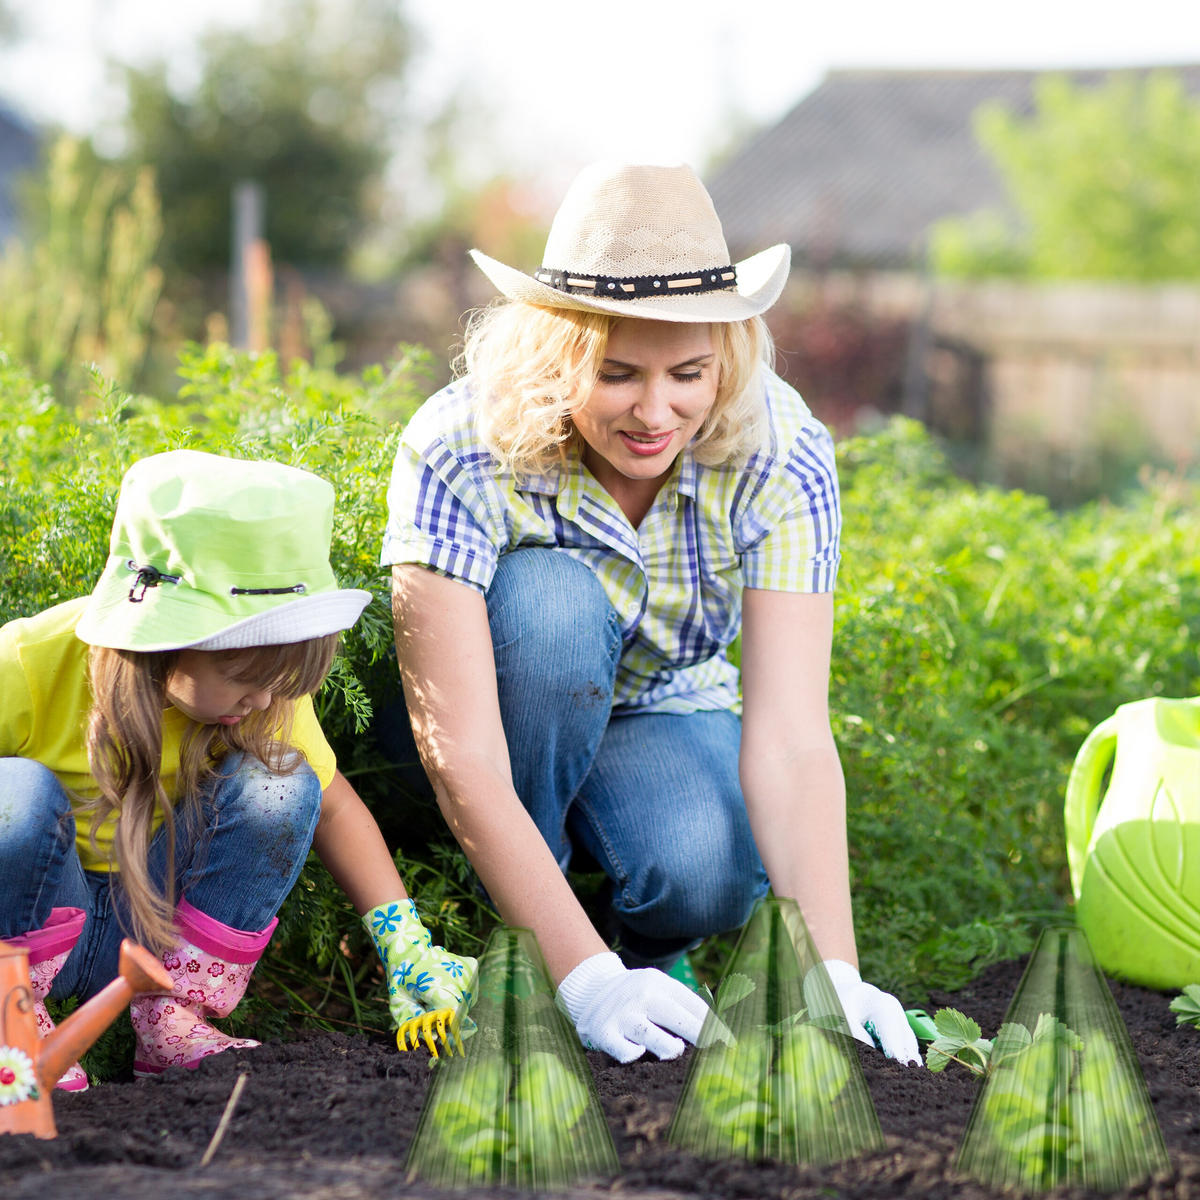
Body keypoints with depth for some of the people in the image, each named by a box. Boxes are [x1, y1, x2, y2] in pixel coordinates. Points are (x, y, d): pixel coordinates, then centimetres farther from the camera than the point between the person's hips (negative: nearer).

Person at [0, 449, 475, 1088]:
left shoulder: (260, 676, -12)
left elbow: (334, 805, -1)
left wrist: (408, 944, -11)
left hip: (151, 926, 4)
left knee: (280, 787, -21)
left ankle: (174, 1017, -9)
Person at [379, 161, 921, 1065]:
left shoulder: (780, 454, -25)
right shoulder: (459, 455, -31)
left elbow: (791, 737, -31)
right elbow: (461, 759, -35)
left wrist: (831, 972, -43)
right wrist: (587, 978, -44)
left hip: (662, 714, 1)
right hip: (504, 717, -1)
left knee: (708, 872, -33)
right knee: (549, 597, -35)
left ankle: (648, 941, 4)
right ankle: (508, 941, -14)